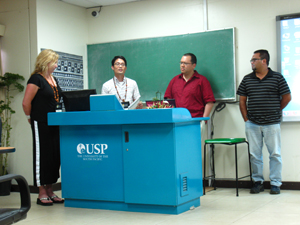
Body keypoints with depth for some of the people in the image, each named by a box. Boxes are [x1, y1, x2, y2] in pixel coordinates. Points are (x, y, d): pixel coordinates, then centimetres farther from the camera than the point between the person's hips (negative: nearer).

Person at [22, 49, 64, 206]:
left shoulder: (53, 79, 16)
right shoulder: (36, 79, -11)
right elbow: (26, 103, -14)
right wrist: (31, 118, -4)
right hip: (41, 124, -8)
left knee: (55, 156, 10)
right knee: (42, 156, -2)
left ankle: (49, 191, 20)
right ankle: (42, 194, 6)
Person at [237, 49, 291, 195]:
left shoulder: (277, 78, 0)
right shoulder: (247, 79, 8)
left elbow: (287, 97, 5)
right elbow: (242, 100, 10)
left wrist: (275, 111, 9)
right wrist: (246, 118, 4)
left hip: (272, 124, -2)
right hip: (252, 124, 3)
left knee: (275, 154, 1)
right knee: (254, 154, 6)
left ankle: (275, 183, 10)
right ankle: (258, 182, 16)